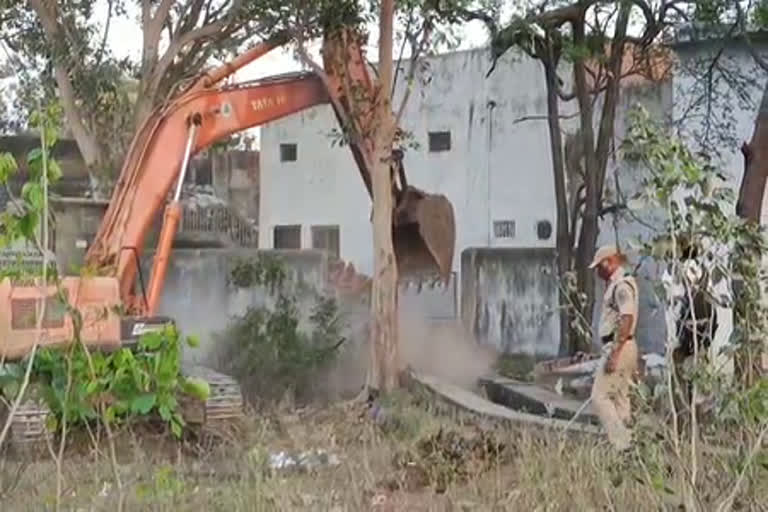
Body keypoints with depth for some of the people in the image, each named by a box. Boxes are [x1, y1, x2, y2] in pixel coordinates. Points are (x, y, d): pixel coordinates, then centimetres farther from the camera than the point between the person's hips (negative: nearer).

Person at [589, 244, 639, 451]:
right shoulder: (615, 284, 16)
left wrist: (615, 353, -27)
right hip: (623, 349, 10)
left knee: (600, 396, -9)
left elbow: (627, 319, -24)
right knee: (620, 397, 13)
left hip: (619, 347, -10)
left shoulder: (622, 285, -15)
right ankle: (625, 443, 17)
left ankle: (621, 443, -10)